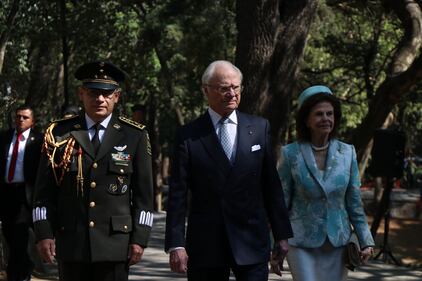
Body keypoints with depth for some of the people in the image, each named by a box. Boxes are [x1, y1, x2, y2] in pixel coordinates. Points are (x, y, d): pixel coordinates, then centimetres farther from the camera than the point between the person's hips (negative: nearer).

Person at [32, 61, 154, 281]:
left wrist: (139, 238, 0)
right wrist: (44, 234, -1)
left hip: (115, 243, -1)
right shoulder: (59, 133, 7)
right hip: (71, 244, 1)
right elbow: (44, 190, 7)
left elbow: (144, 193, 6)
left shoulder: (135, 136, 6)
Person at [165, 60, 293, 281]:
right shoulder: (188, 136, 0)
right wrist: (176, 244, -9)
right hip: (205, 244, -1)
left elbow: (272, 186, 8)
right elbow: (178, 194, -2)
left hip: (252, 242, 1)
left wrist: (282, 235, 6)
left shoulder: (259, 128, 6)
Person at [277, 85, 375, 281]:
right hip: (301, 244, -3)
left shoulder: (347, 153, 2)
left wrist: (366, 241, 2)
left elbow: (354, 202, 7)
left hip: (337, 243, 3)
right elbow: (281, 203, 0)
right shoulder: (291, 154, -5)